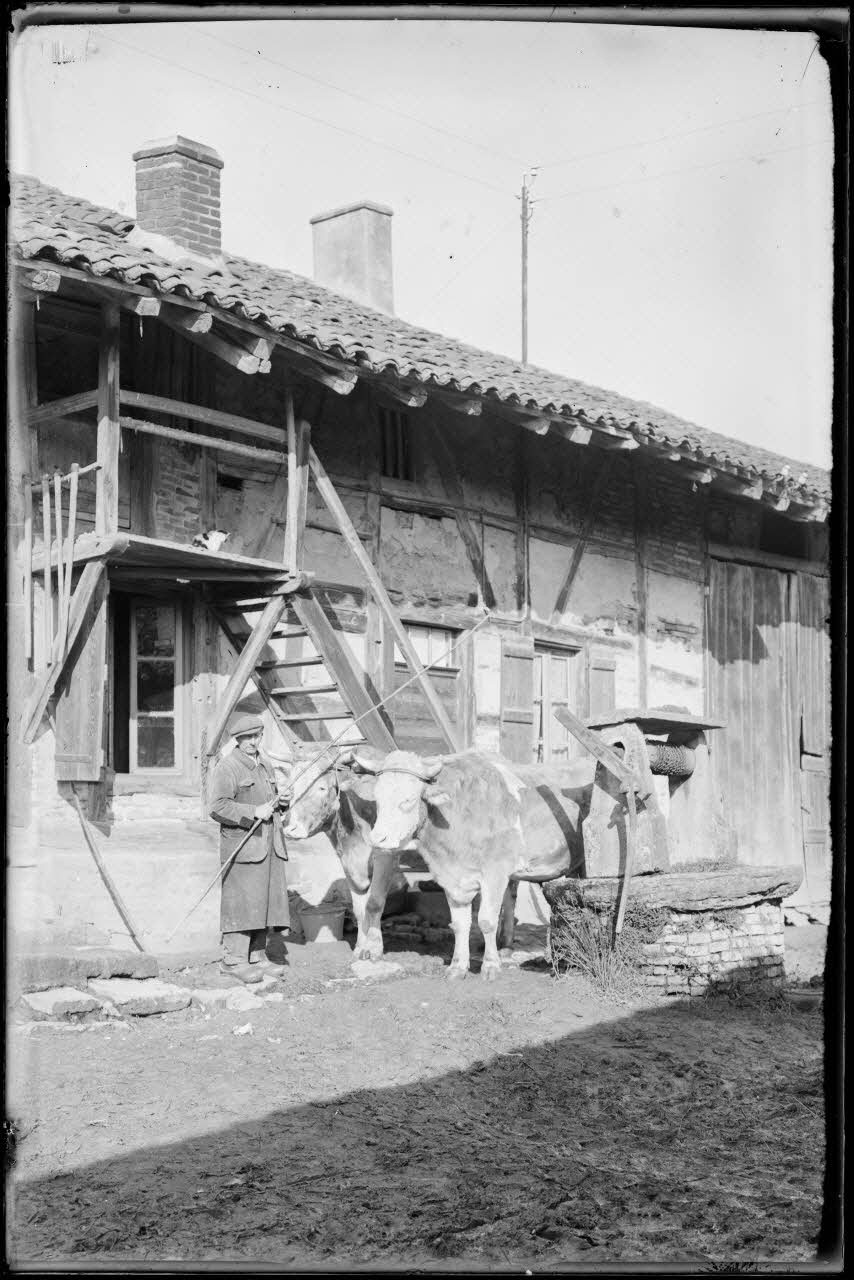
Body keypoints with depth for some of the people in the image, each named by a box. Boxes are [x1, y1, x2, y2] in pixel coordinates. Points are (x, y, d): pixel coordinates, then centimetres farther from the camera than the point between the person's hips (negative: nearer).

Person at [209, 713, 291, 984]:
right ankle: (233, 959, -4)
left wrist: (278, 801, 9)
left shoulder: (264, 766, 19)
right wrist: (254, 812, -21)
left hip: (269, 845, 8)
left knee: (267, 900, 7)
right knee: (242, 900, -9)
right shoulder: (227, 767, -7)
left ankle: (257, 956, 14)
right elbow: (217, 807, -17)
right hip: (241, 844, -8)